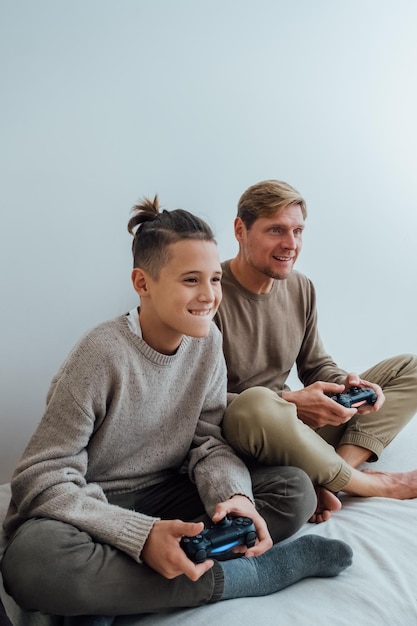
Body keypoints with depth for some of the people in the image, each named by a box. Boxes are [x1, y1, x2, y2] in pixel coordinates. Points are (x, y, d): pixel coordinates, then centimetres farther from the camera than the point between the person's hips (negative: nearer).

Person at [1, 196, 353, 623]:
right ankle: (257, 573, -22)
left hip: (164, 493, 5)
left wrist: (234, 495, -24)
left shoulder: (207, 341, -3)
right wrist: (143, 535, -33)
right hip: (91, 508, -4)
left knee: (294, 491, -12)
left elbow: (207, 441, -1)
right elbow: (43, 478, -21)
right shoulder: (103, 354, -22)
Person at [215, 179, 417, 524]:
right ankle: (372, 483, -14)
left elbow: (316, 365, 13)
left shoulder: (301, 288, 5)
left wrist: (346, 384, -10)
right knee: (258, 404, -44)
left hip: (293, 430, 7)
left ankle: (327, 482, -21)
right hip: (236, 433, -7)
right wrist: (288, 403, -27)